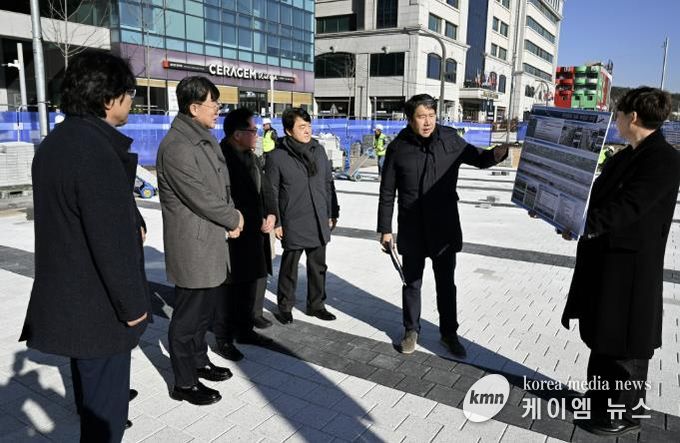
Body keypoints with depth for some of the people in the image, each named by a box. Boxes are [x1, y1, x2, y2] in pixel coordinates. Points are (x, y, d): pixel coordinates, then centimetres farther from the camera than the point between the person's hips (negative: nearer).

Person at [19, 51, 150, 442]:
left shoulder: (55, 142, 9)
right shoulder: (96, 149, -23)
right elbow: (111, 239, -24)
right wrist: (132, 304, -14)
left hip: (67, 298, 10)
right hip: (98, 306, -10)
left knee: (92, 391, 29)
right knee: (105, 409, 6)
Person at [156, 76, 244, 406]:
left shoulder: (205, 139, 10)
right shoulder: (177, 147, -20)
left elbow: (222, 185, 16)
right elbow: (201, 197, -20)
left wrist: (234, 215, 0)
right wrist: (233, 220, -6)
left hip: (212, 244, 9)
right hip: (192, 247, -9)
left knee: (205, 309, 22)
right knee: (188, 316, 5)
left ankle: (199, 361, 40)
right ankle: (184, 383, 20)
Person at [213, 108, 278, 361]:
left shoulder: (250, 156, 13)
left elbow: (265, 188, 16)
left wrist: (271, 214, -1)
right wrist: (256, 222, -14)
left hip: (256, 235, 9)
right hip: (234, 237, -9)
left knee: (254, 283, 16)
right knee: (231, 288, 1)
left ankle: (245, 330, 31)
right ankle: (224, 339, 16)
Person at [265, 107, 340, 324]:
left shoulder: (319, 150, 5)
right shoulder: (277, 157, -10)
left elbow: (328, 184, 11)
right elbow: (271, 193, -6)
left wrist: (333, 213, 11)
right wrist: (276, 222, -8)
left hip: (319, 223, 5)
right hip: (293, 224, -5)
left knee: (318, 266, 15)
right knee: (289, 267, 9)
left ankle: (316, 304, 31)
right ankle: (285, 307, 27)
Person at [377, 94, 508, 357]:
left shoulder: (450, 140, -4)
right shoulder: (398, 147, -7)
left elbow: (478, 159, 10)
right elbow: (387, 193, -2)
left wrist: (497, 153, -12)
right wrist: (385, 229, -2)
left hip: (445, 229, 1)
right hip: (411, 231, -1)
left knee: (446, 284, 13)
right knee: (412, 283, 14)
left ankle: (449, 333, 31)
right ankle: (411, 330, 33)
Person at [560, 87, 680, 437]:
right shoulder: (624, 156, 12)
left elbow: (629, 207, -26)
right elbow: (598, 196, 15)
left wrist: (585, 225, -33)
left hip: (632, 266, -9)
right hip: (604, 258, 9)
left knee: (625, 343, 5)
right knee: (602, 334, 18)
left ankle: (625, 413, 21)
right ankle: (601, 401, 34)